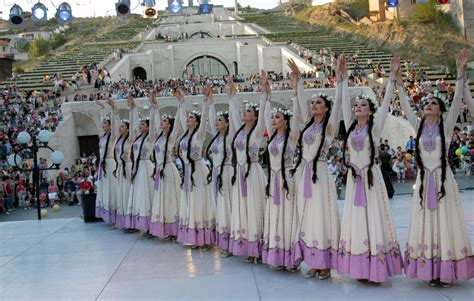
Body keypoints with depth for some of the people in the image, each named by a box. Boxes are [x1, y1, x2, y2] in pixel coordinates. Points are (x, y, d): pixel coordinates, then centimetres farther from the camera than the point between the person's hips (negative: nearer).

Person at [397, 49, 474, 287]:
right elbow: (405, 105, 5)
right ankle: (430, 272, 8)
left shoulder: (446, 125, 1)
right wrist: (399, 81, -3)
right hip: (424, 180, 3)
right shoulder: (418, 126, 9)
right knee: (425, 224, 2)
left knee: (445, 223, -2)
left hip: (443, 179, -3)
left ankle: (446, 272, 3)